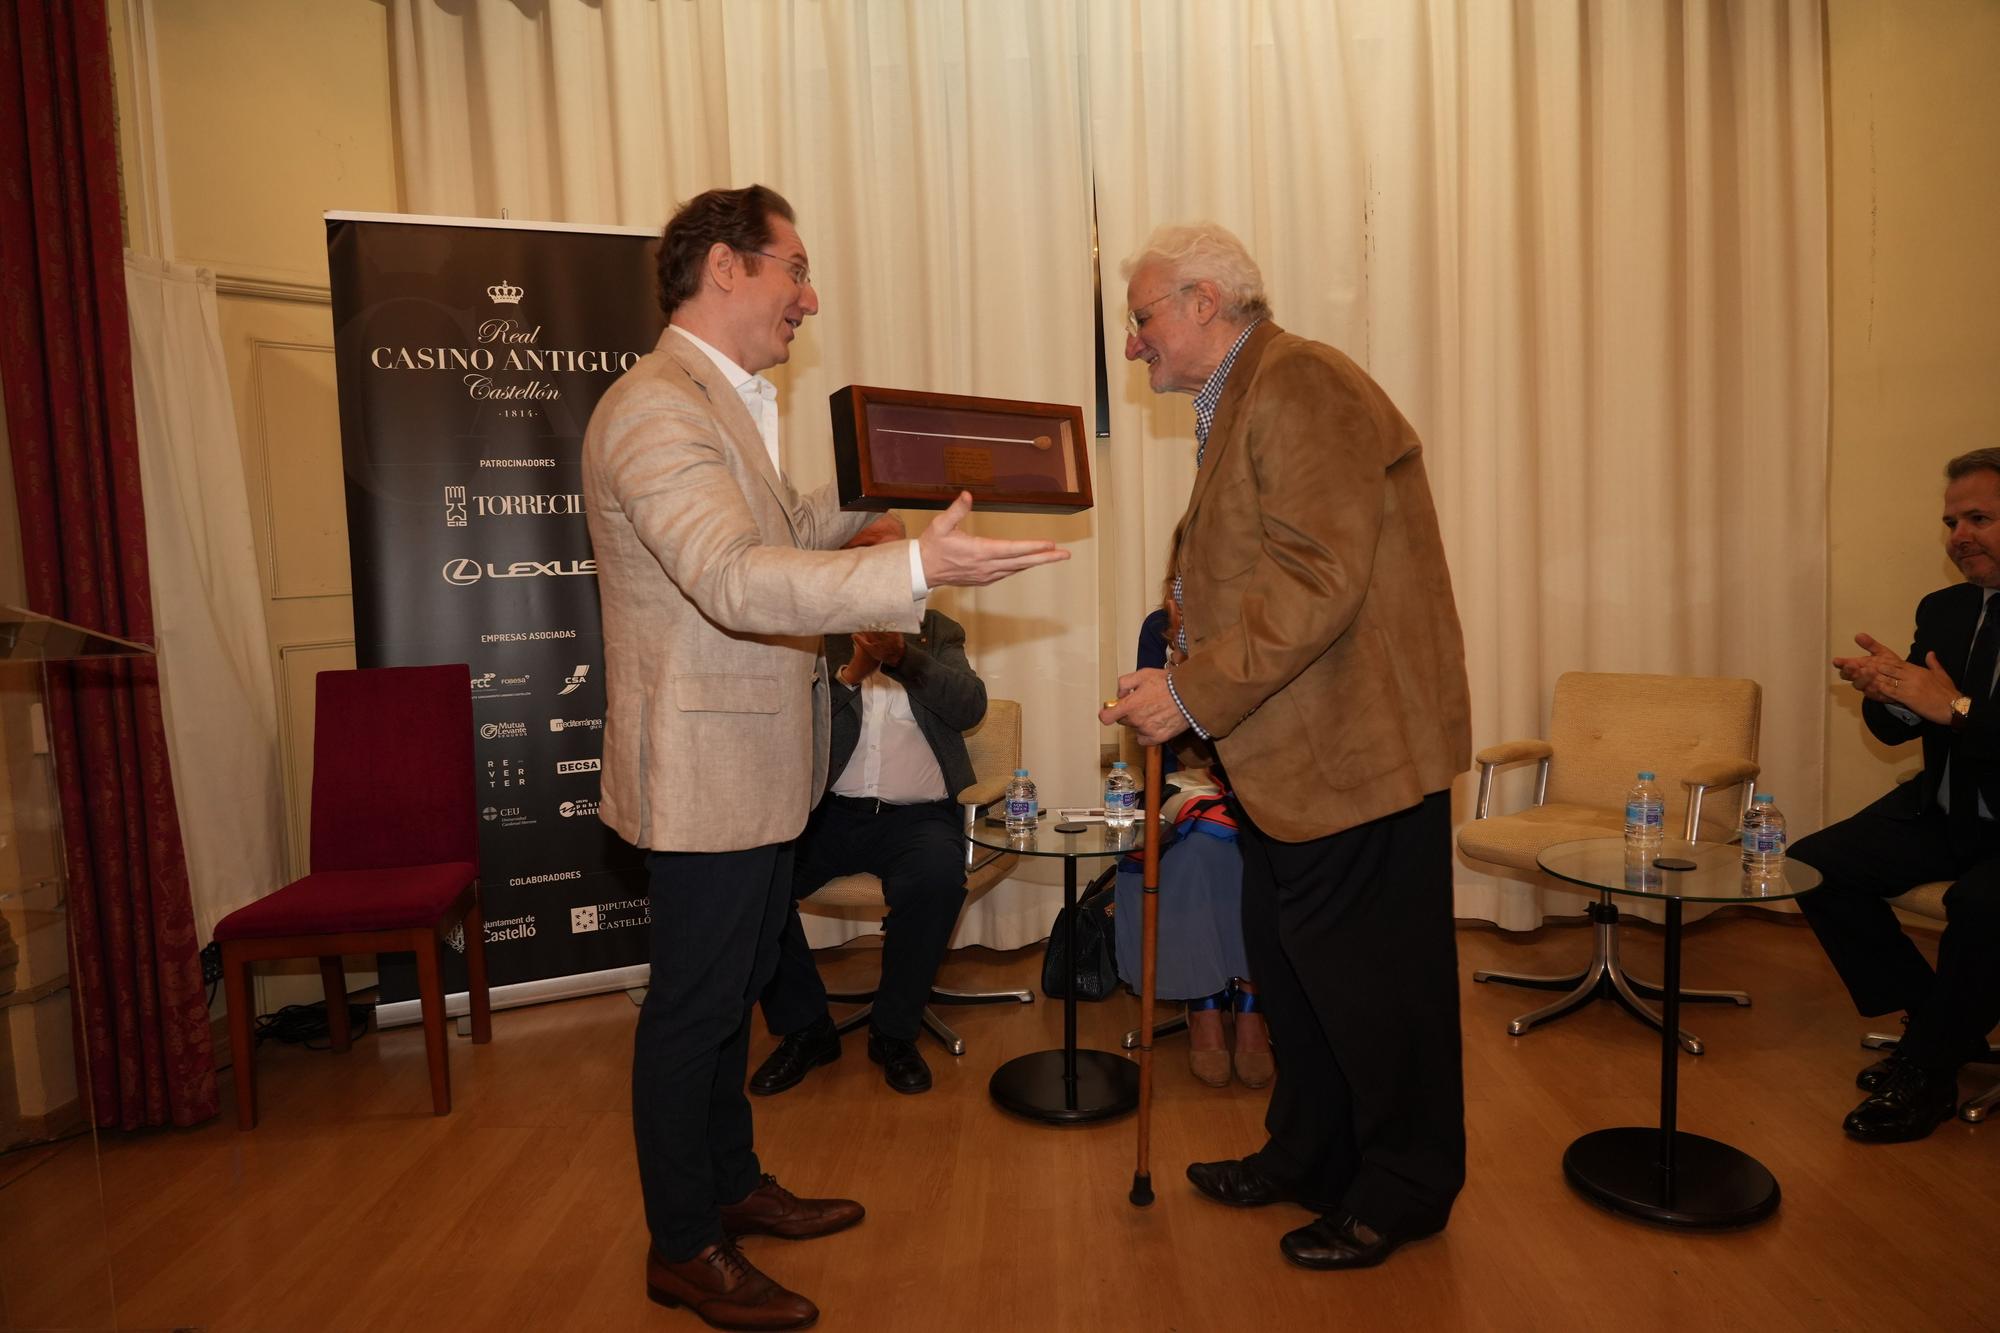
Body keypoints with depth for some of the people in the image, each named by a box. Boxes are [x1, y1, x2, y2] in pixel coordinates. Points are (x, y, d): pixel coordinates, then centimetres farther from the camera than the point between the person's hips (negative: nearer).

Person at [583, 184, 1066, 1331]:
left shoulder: (726, 401, 15)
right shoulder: (657, 410, -20)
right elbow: (736, 579, -33)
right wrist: (918, 569, -41)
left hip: (758, 763, 10)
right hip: (705, 771, -10)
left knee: (733, 989, 21)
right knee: (694, 1008, 5)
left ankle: (734, 1185, 39)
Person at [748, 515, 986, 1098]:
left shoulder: (938, 631, 13)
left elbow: (970, 706, -4)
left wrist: (904, 656, -19)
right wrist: (852, 672, -20)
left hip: (918, 813, 0)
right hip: (831, 810, 1)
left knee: (937, 876, -32)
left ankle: (895, 1033, -6)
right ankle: (804, 1028, 0)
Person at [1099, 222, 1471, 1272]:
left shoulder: (1300, 386, -16)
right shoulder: (1235, 404, 17)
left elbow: (1317, 582, -25)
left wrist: (1195, 693, -22)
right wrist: (1183, 689, 9)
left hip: (1354, 749, -10)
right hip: (1286, 758, 10)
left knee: (1370, 979, 5)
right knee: (1290, 964, 19)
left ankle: (1402, 1194, 26)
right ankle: (1308, 1158, 38)